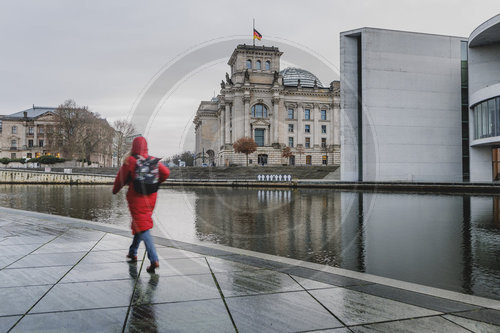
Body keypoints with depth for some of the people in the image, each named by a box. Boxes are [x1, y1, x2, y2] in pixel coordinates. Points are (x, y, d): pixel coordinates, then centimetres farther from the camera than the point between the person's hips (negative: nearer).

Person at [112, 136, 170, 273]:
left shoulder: (130, 161, -10)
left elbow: (121, 178, -2)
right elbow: (166, 172, 2)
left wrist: (115, 190, 18)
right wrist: (156, 182, 20)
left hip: (136, 197, -5)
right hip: (150, 196, 5)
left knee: (142, 227, -6)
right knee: (140, 224, 22)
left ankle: (154, 260, -16)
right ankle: (133, 252, 37)